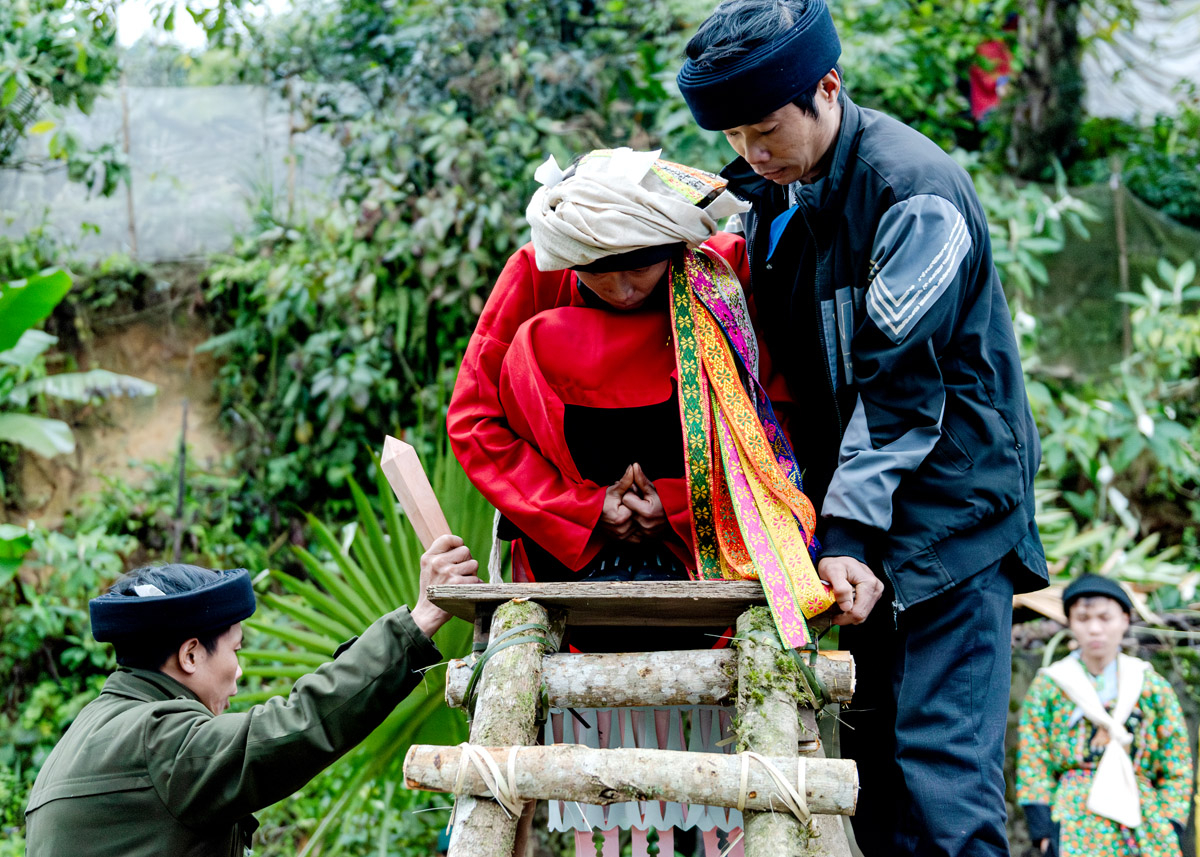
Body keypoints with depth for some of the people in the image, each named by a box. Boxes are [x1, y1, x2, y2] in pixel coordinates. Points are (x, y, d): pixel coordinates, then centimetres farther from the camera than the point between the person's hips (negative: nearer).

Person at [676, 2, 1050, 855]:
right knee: (871, 760, 7)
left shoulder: (916, 190, -16)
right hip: (860, 512, 8)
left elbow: (901, 383, -19)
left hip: (948, 509, -8)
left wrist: (855, 531, -22)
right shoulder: (772, 192, 10)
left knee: (939, 767, -12)